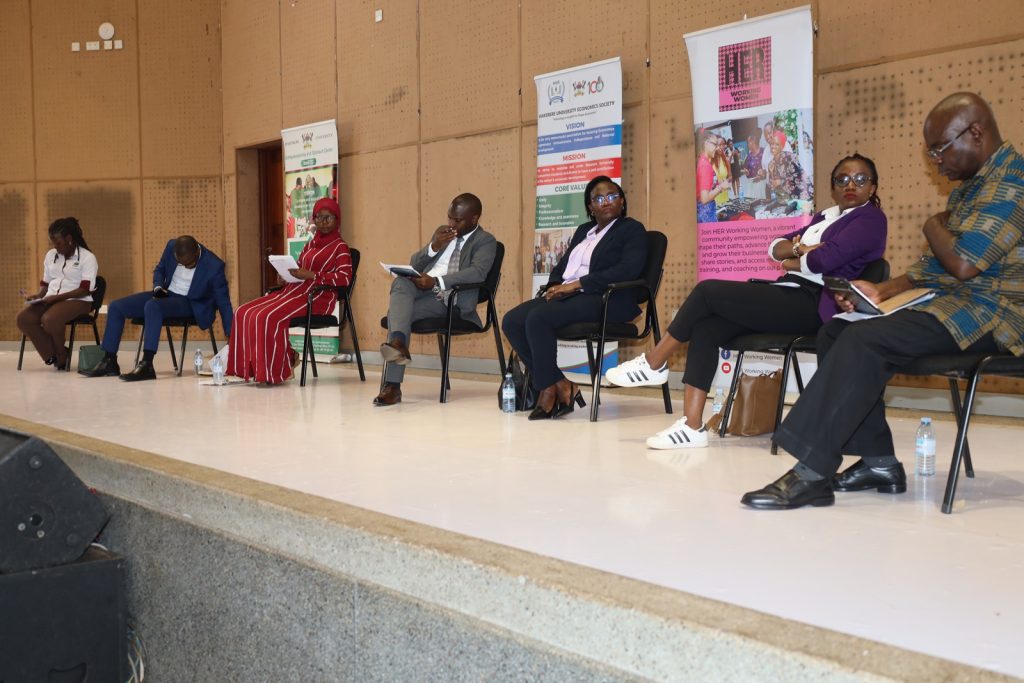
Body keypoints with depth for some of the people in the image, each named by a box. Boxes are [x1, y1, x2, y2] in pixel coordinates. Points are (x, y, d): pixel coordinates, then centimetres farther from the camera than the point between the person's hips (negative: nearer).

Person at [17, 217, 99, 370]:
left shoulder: (87, 257, -4)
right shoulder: (51, 255, 17)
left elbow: (85, 290, -13)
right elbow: (46, 283, 21)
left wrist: (57, 297, -21)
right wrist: (39, 295, -2)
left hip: (77, 301, -6)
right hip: (51, 300, 7)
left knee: (49, 319, -36)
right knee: (22, 318, -21)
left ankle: (61, 355, -8)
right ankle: (52, 356, -12)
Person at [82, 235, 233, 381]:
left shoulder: (214, 266, -20)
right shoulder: (171, 247, -7)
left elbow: (223, 302, -16)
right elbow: (160, 269, 14)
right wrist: (158, 287, -9)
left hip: (190, 303, -6)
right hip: (166, 294, 6)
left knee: (152, 306, -36)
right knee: (115, 307, -5)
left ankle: (146, 366, -41)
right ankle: (109, 362, 2)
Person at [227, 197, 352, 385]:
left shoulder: (340, 247, 0)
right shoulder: (310, 244, 23)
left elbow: (345, 277, -14)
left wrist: (311, 275, -19)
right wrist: (286, 275, 1)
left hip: (317, 297, -8)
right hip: (294, 290, 8)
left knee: (268, 317, -29)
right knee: (243, 312, -9)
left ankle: (273, 371, -15)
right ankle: (254, 366, -5)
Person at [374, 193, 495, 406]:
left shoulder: (485, 241, 5)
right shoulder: (442, 232, 26)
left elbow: (478, 272, -15)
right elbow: (414, 264, 24)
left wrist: (437, 282, -26)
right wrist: (433, 247, 2)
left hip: (449, 298, -5)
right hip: (420, 290, 5)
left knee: (397, 310, -30)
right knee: (401, 282, -32)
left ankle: (392, 385, -36)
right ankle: (398, 341, -54)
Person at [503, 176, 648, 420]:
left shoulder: (633, 229, 3)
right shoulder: (583, 230, 27)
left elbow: (628, 269, -13)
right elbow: (562, 265, 25)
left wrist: (578, 284, -17)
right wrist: (555, 285, 0)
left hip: (604, 299, -8)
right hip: (565, 294, 8)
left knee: (538, 317, -31)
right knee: (512, 321, -16)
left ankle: (548, 392, -17)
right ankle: (561, 388, -15)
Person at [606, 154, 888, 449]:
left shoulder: (871, 219, -1)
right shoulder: (824, 216, 25)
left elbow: (826, 258, -16)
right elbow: (775, 247, 16)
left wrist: (790, 263, 3)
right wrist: (798, 249, -6)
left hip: (812, 305, -9)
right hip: (788, 297, 9)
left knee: (708, 291, -16)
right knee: (705, 327, -14)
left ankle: (653, 364, 0)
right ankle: (692, 426, -19)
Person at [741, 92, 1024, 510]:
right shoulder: (970, 185, 19)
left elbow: (964, 263, -24)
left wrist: (934, 227, -3)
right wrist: (882, 291, 5)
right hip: (952, 302, 10)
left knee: (864, 340, -27)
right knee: (835, 332, 1)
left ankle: (812, 472, -26)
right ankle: (879, 462, -3)